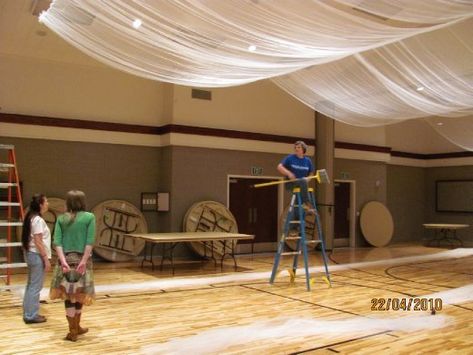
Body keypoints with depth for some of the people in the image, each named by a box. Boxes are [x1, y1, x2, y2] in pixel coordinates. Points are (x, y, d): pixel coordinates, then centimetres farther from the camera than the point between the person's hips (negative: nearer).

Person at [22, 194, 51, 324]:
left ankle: (28, 313, 23)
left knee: (31, 285, 16)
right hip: (37, 255, -10)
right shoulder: (38, 220, -17)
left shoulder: (31, 218, 12)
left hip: (30, 254, 10)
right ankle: (31, 315, 5)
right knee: (35, 286, -2)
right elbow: (38, 242, -20)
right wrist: (46, 259, -17)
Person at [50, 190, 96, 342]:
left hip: (66, 259, 2)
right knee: (79, 294, 12)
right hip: (81, 259, -2)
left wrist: (63, 260, -11)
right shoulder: (89, 217, -3)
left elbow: (57, 242, -6)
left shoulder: (61, 218, 3)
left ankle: (73, 330, 13)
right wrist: (84, 261, -12)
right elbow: (90, 242, -11)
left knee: (68, 294, 8)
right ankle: (76, 327, 25)